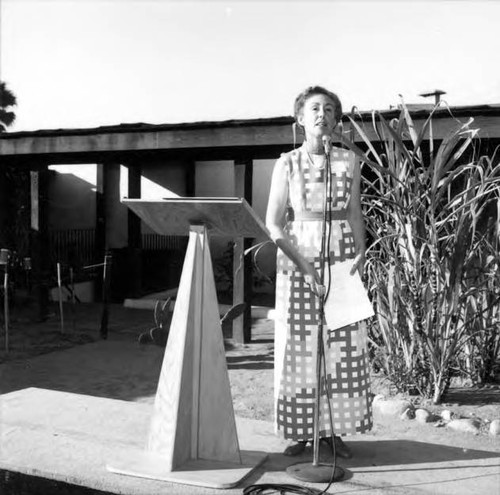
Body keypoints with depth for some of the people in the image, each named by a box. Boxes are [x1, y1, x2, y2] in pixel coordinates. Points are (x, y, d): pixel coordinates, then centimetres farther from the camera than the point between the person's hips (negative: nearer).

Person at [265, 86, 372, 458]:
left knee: (343, 347, 1)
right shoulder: (287, 163, 0)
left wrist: (360, 253, -8)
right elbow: (273, 224, -4)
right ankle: (300, 431, 12)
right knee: (299, 346, 1)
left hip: (341, 260, 2)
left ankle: (334, 429, 14)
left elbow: (355, 213, 9)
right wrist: (304, 264, -14)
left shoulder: (349, 161, 6)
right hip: (297, 259, -1)